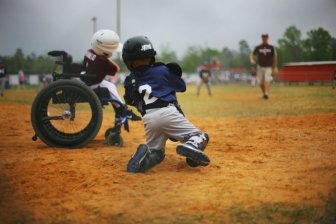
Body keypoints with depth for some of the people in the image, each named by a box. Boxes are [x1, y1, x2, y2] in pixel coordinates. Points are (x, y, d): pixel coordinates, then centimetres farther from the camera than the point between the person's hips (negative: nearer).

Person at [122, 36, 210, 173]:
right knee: (200, 137, 4)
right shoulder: (162, 70, 11)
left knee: (156, 152, 20)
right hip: (167, 112, -3)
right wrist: (173, 75, 37)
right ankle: (191, 146, -32)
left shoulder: (129, 82, 15)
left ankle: (145, 154, -16)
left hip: (148, 119, 3)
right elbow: (182, 87, 21)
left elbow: (131, 101, 28)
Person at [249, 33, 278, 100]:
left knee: (267, 80, -22)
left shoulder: (271, 47, 1)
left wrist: (275, 68, 3)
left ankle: (266, 94, -30)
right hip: (260, 67, 2)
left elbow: (275, 57, 6)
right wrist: (251, 60, -22)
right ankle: (263, 93, 26)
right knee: (260, 82, 5)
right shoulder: (258, 47, 1)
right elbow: (252, 54, 1)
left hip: (268, 67, -2)